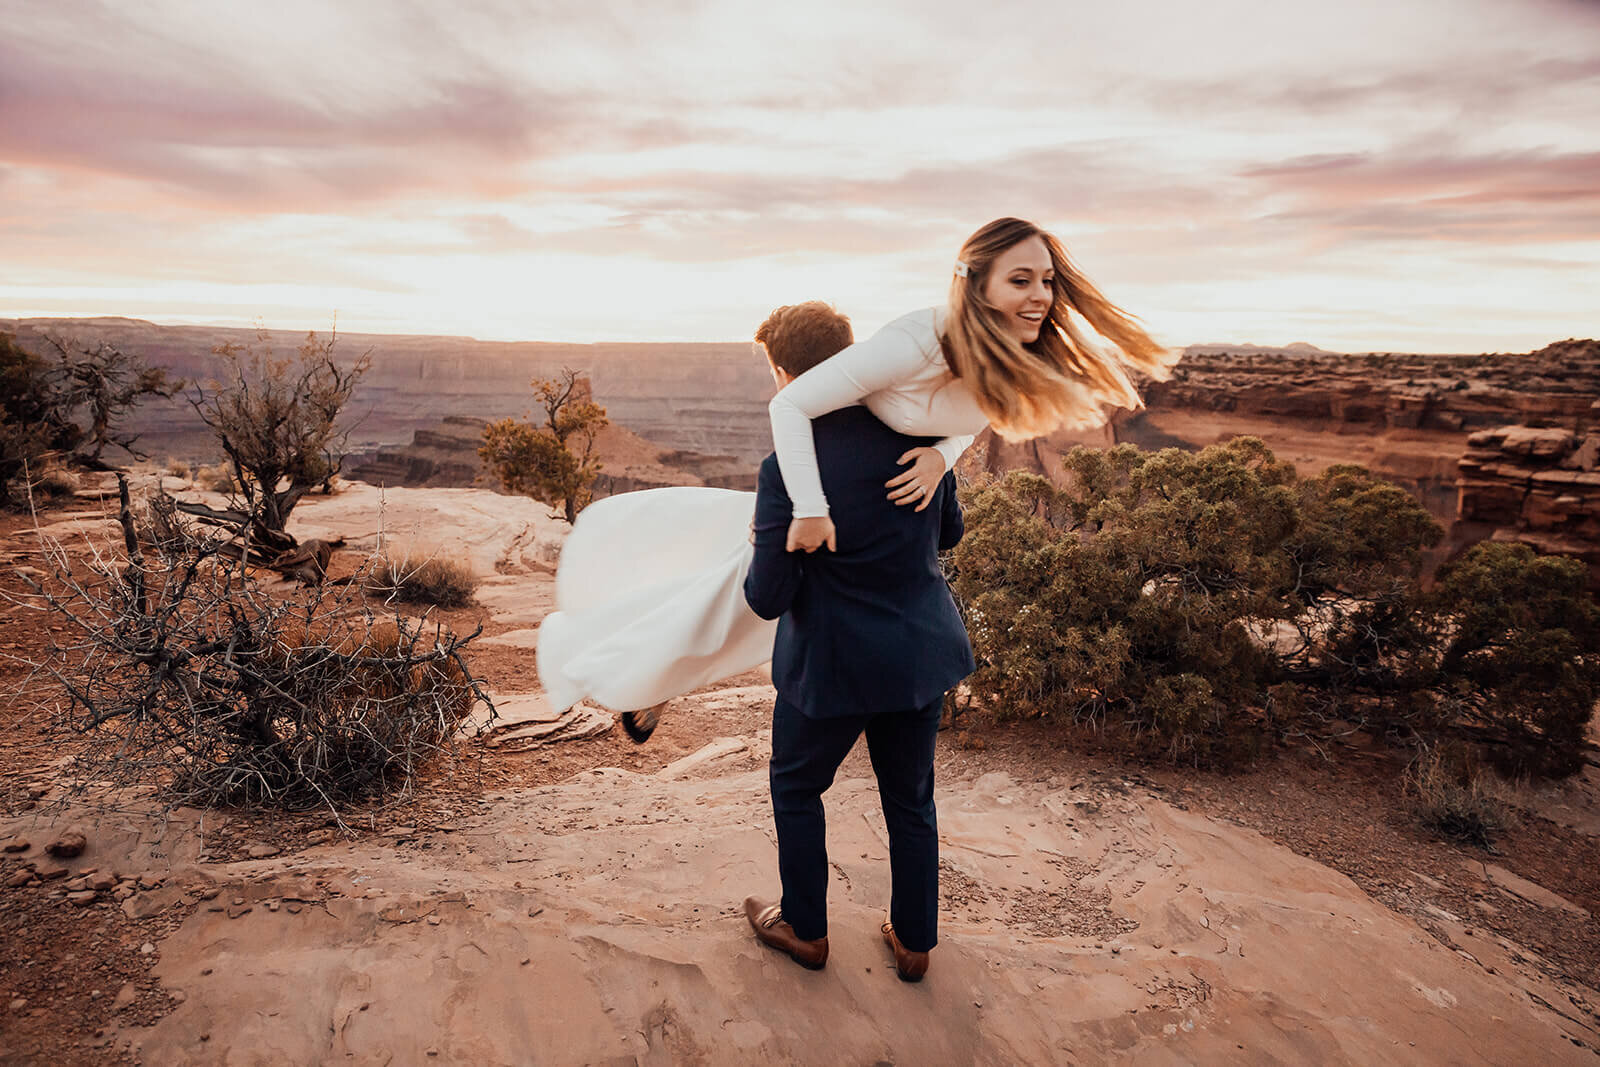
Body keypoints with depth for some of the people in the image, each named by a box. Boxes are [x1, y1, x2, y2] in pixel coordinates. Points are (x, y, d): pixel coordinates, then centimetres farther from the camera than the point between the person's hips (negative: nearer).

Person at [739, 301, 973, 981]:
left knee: (796, 788, 22)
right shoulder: (920, 431, -7)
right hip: (923, 651, 5)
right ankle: (915, 942, 39)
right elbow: (948, 533, 7)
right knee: (911, 800, 22)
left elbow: (767, 599, -19)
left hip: (835, 663, -4)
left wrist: (763, 545, 0)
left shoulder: (788, 470, -22)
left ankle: (805, 930, 39)